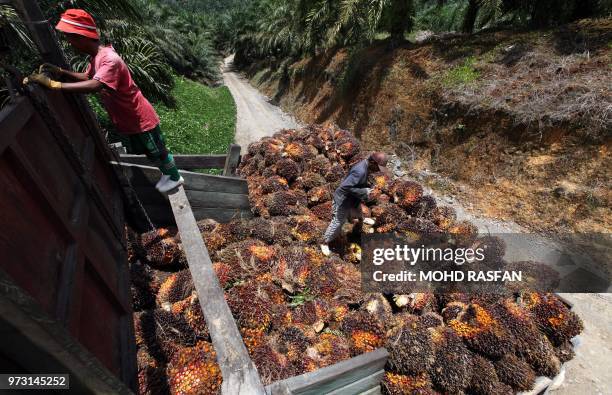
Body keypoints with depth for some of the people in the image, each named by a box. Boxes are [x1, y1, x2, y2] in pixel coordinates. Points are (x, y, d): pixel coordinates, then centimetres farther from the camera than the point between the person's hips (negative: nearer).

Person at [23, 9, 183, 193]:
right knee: (150, 152, 23)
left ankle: (175, 177, 29)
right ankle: (168, 172, 43)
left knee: (158, 152, 9)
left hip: (141, 120, -9)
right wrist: (60, 71, 5)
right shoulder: (95, 57, 5)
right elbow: (86, 77, 20)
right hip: (129, 121, 9)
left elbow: (93, 86, -41)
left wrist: (53, 84, -38)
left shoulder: (109, 59, -27)